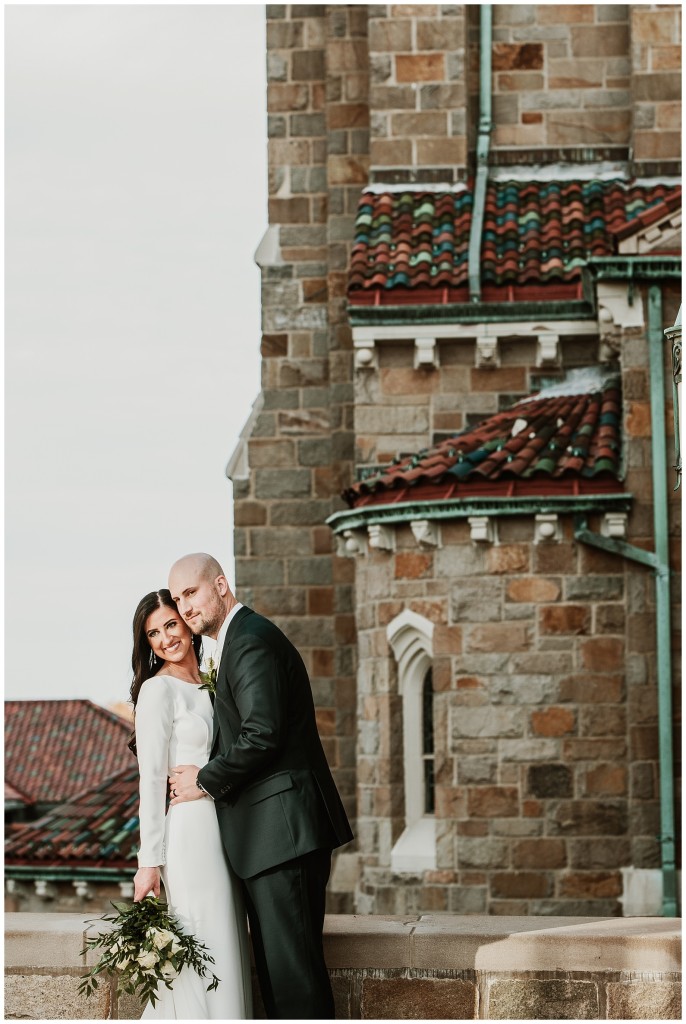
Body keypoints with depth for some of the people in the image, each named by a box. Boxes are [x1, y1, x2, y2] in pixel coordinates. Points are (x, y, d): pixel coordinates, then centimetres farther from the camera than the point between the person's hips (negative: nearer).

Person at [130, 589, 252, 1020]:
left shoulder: (208, 687, 17)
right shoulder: (158, 690, -5)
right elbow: (151, 778, -9)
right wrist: (149, 861, -13)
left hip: (224, 833, 8)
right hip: (190, 833, -8)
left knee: (227, 956, 7)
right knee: (207, 953, -10)